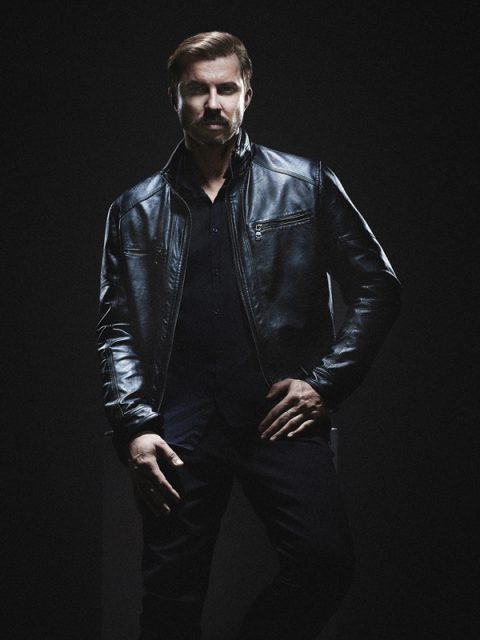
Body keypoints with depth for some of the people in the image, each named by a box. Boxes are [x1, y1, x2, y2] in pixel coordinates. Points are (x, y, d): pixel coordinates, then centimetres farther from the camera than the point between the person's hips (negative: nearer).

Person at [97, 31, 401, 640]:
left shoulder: (306, 184, 9)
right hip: (178, 424, 2)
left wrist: (326, 384, 0)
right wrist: (132, 425, -1)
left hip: (280, 413, -1)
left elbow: (376, 288, 9)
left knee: (325, 559, -21)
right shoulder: (135, 211, 14)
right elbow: (116, 328, 12)